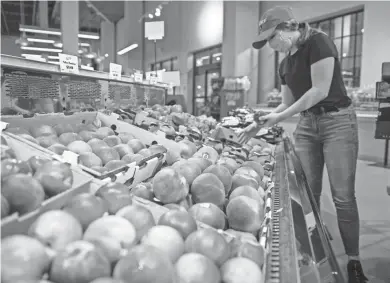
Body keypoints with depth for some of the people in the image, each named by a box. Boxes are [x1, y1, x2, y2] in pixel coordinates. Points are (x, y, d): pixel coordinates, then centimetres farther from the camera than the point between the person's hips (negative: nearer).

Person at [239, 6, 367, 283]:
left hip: (337, 121, -6)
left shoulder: (318, 42, -10)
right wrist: (261, 123, 3)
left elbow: (320, 90, -18)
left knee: (343, 195, -5)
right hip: (307, 125, 7)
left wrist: (279, 117, -16)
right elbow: (287, 104, 15)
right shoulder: (286, 63, 12)